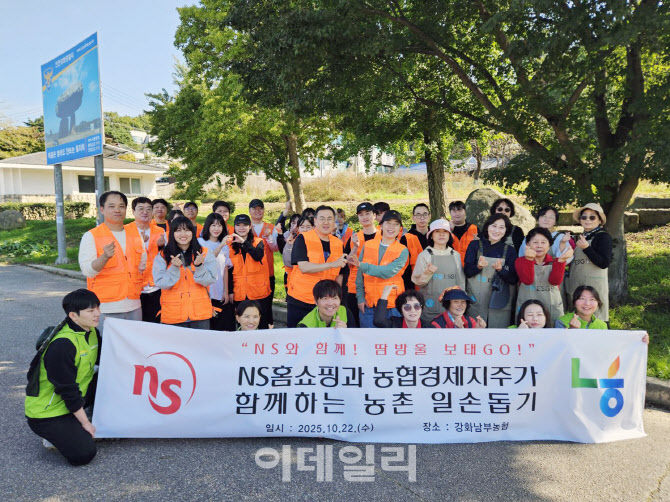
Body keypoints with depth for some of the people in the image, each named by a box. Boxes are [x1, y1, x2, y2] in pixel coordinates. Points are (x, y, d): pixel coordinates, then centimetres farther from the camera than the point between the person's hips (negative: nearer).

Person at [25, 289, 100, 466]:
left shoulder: (91, 332, -2)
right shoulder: (62, 345, -28)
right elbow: (68, 390, -24)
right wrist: (85, 423, -17)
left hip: (71, 400, 9)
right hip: (45, 412, -9)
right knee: (83, 454, -20)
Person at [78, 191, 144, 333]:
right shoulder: (91, 236, -2)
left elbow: (143, 265, 24)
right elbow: (87, 271, -12)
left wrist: (144, 267, 2)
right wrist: (105, 257, -29)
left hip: (134, 306, 5)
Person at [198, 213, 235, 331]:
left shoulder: (225, 246, 13)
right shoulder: (201, 242, -1)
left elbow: (225, 269, 11)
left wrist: (226, 291, 5)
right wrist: (220, 246, -25)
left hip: (221, 294, 4)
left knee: (224, 327, 2)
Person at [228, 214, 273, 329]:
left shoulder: (258, 242, 5)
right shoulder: (230, 244, 7)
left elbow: (258, 256, -17)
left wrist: (243, 242, -27)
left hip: (259, 292, -1)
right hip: (239, 293, 1)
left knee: (262, 325, 3)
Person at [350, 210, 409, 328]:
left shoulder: (403, 251, -1)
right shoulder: (368, 246, 5)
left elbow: (389, 271, -17)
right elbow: (360, 274, 7)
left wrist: (362, 265, -25)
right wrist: (360, 297, -2)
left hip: (392, 306, -1)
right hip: (368, 305, 2)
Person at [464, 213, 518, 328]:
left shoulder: (509, 250, 4)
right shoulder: (475, 245, 1)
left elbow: (513, 279, -1)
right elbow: (467, 272, -2)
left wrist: (500, 269, -20)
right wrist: (478, 266, -22)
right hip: (476, 304, 0)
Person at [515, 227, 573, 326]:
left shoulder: (555, 262, 7)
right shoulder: (520, 261, 3)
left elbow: (555, 281, -14)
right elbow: (527, 280, -18)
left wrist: (561, 260, -26)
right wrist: (529, 259, -31)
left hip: (552, 309, 2)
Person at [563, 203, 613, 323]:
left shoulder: (604, 237, -4)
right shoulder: (581, 237, 17)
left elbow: (604, 263, -15)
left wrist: (586, 248, -22)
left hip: (594, 285, -7)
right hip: (576, 285, 7)